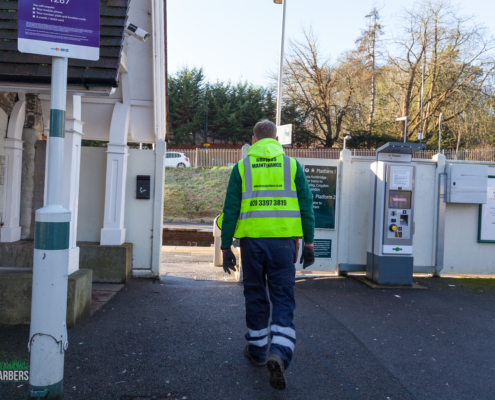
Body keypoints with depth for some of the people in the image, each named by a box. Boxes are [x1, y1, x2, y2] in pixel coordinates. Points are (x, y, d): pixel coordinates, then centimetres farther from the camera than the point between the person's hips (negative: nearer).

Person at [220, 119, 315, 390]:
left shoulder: (242, 166, 5)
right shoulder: (292, 164, 6)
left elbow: (231, 210, 2)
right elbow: (306, 206, 3)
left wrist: (226, 247, 6)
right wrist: (308, 242, 8)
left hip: (252, 239, 1)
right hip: (283, 240, 0)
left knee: (255, 296, 14)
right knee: (283, 297, 5)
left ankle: (257, 350, 26)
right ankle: (279, 353, -11)